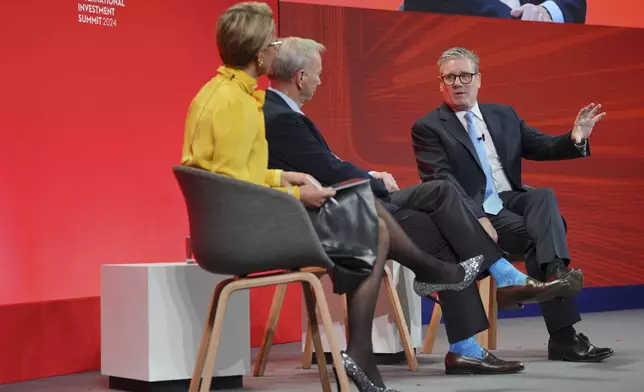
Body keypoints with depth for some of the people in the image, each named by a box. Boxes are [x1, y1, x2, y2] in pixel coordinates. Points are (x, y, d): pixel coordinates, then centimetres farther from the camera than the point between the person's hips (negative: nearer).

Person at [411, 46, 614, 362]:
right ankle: (564, 337, -35)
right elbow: (442, 182, -11)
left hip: (513, 200, 5)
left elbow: (542, 147, 17)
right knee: (538, 236, -28)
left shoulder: (504, 116, 20)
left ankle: (555, 273, -50)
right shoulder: (428, 128, 1)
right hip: (475, 212, -5)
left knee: (544, 196, -30)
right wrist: (477, 218, -26)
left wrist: (575, 138, -7)